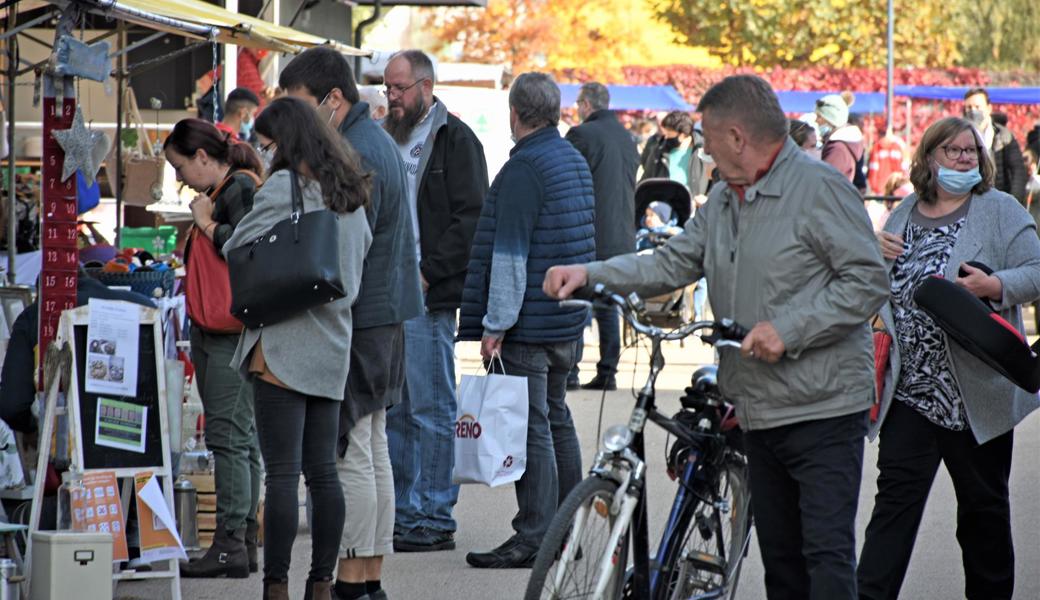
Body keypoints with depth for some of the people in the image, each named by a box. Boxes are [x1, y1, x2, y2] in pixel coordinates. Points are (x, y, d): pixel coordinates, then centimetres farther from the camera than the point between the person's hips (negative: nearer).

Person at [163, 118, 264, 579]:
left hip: (234, 330, -11)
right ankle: (244, 541, 13)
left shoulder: (241, 188, -10)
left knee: (228, 434, -11)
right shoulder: (221, 190, 19)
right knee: (240, 438, 10)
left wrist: (207, 223, -13)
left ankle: (231, 544, -11)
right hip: (214, 330, 11)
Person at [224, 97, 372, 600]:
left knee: (282, 474, -6)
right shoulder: (350, 192, 14)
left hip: (283, 349, -8)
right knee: (323, 471, 10)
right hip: (333, 349, 8)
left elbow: (235, 249, -7)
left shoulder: (284, 186, -10)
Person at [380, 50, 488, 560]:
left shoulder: (454, 140, -5)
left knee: (431, 408, -4)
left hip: (428, 295, -8)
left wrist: (427, 271, -16)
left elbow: (471, 217, -12)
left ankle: (435, 519, -1)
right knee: (394, 409, 10)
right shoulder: (384, 137, 17)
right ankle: (402, 515, 16)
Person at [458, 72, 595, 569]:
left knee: (531, 426, -7)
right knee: (556, 419, 16)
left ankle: (534, 538, -7)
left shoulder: (524, 168, -16)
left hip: (529, 322, -10)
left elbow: (510, 254, -20)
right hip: (567, 319, 10)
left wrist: (495, 324, -19)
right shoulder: (575, 160, 14)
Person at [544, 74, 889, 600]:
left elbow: (867, 281, -15)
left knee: (827, 553, -12)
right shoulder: (723, 202, 16)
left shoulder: (821, 189, -10)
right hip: (760, 413, 8)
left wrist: (788, 329, -21)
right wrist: (591, 274, 0)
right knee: (779, 556, 12)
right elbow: (672, 264, 14)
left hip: (823, 410, -8)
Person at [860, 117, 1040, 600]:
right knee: (896, 495, -7)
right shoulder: (904, 214, 12)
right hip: (909, 392, 2)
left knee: (983, 503, 10)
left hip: (975, 392, -2)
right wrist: (874, 253, 1)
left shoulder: (999, 211, 0)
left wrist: (993, 285, -23)